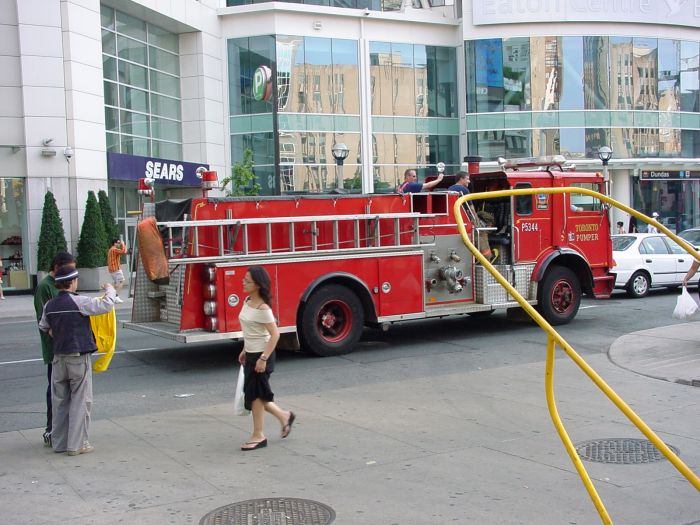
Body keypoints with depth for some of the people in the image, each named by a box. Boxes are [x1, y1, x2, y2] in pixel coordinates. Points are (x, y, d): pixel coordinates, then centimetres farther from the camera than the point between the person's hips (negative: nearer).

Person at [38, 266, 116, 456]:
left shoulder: (50, 305, 6)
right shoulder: (79, 302, -14)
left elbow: (43, 327, 19)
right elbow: (106, 305, -16)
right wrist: (110, 290, 3)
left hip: (58, 358, 6)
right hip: (78, 358, -6)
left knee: (60, 401, 13)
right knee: (80, 401, 1)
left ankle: (59, 442, 19)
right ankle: (77, 444, 2)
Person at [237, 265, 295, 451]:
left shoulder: (263, 308, -21)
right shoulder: (247, 301, 5)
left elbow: (275, 334, -22)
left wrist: (263, 359, -22)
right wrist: (245, 351, 18)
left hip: (261, 355, -9)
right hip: (251, 354, 9)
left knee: (255, 395, 1)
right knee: (255, 394, 14)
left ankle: (258, 436, 14)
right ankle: (283, 416, 31)